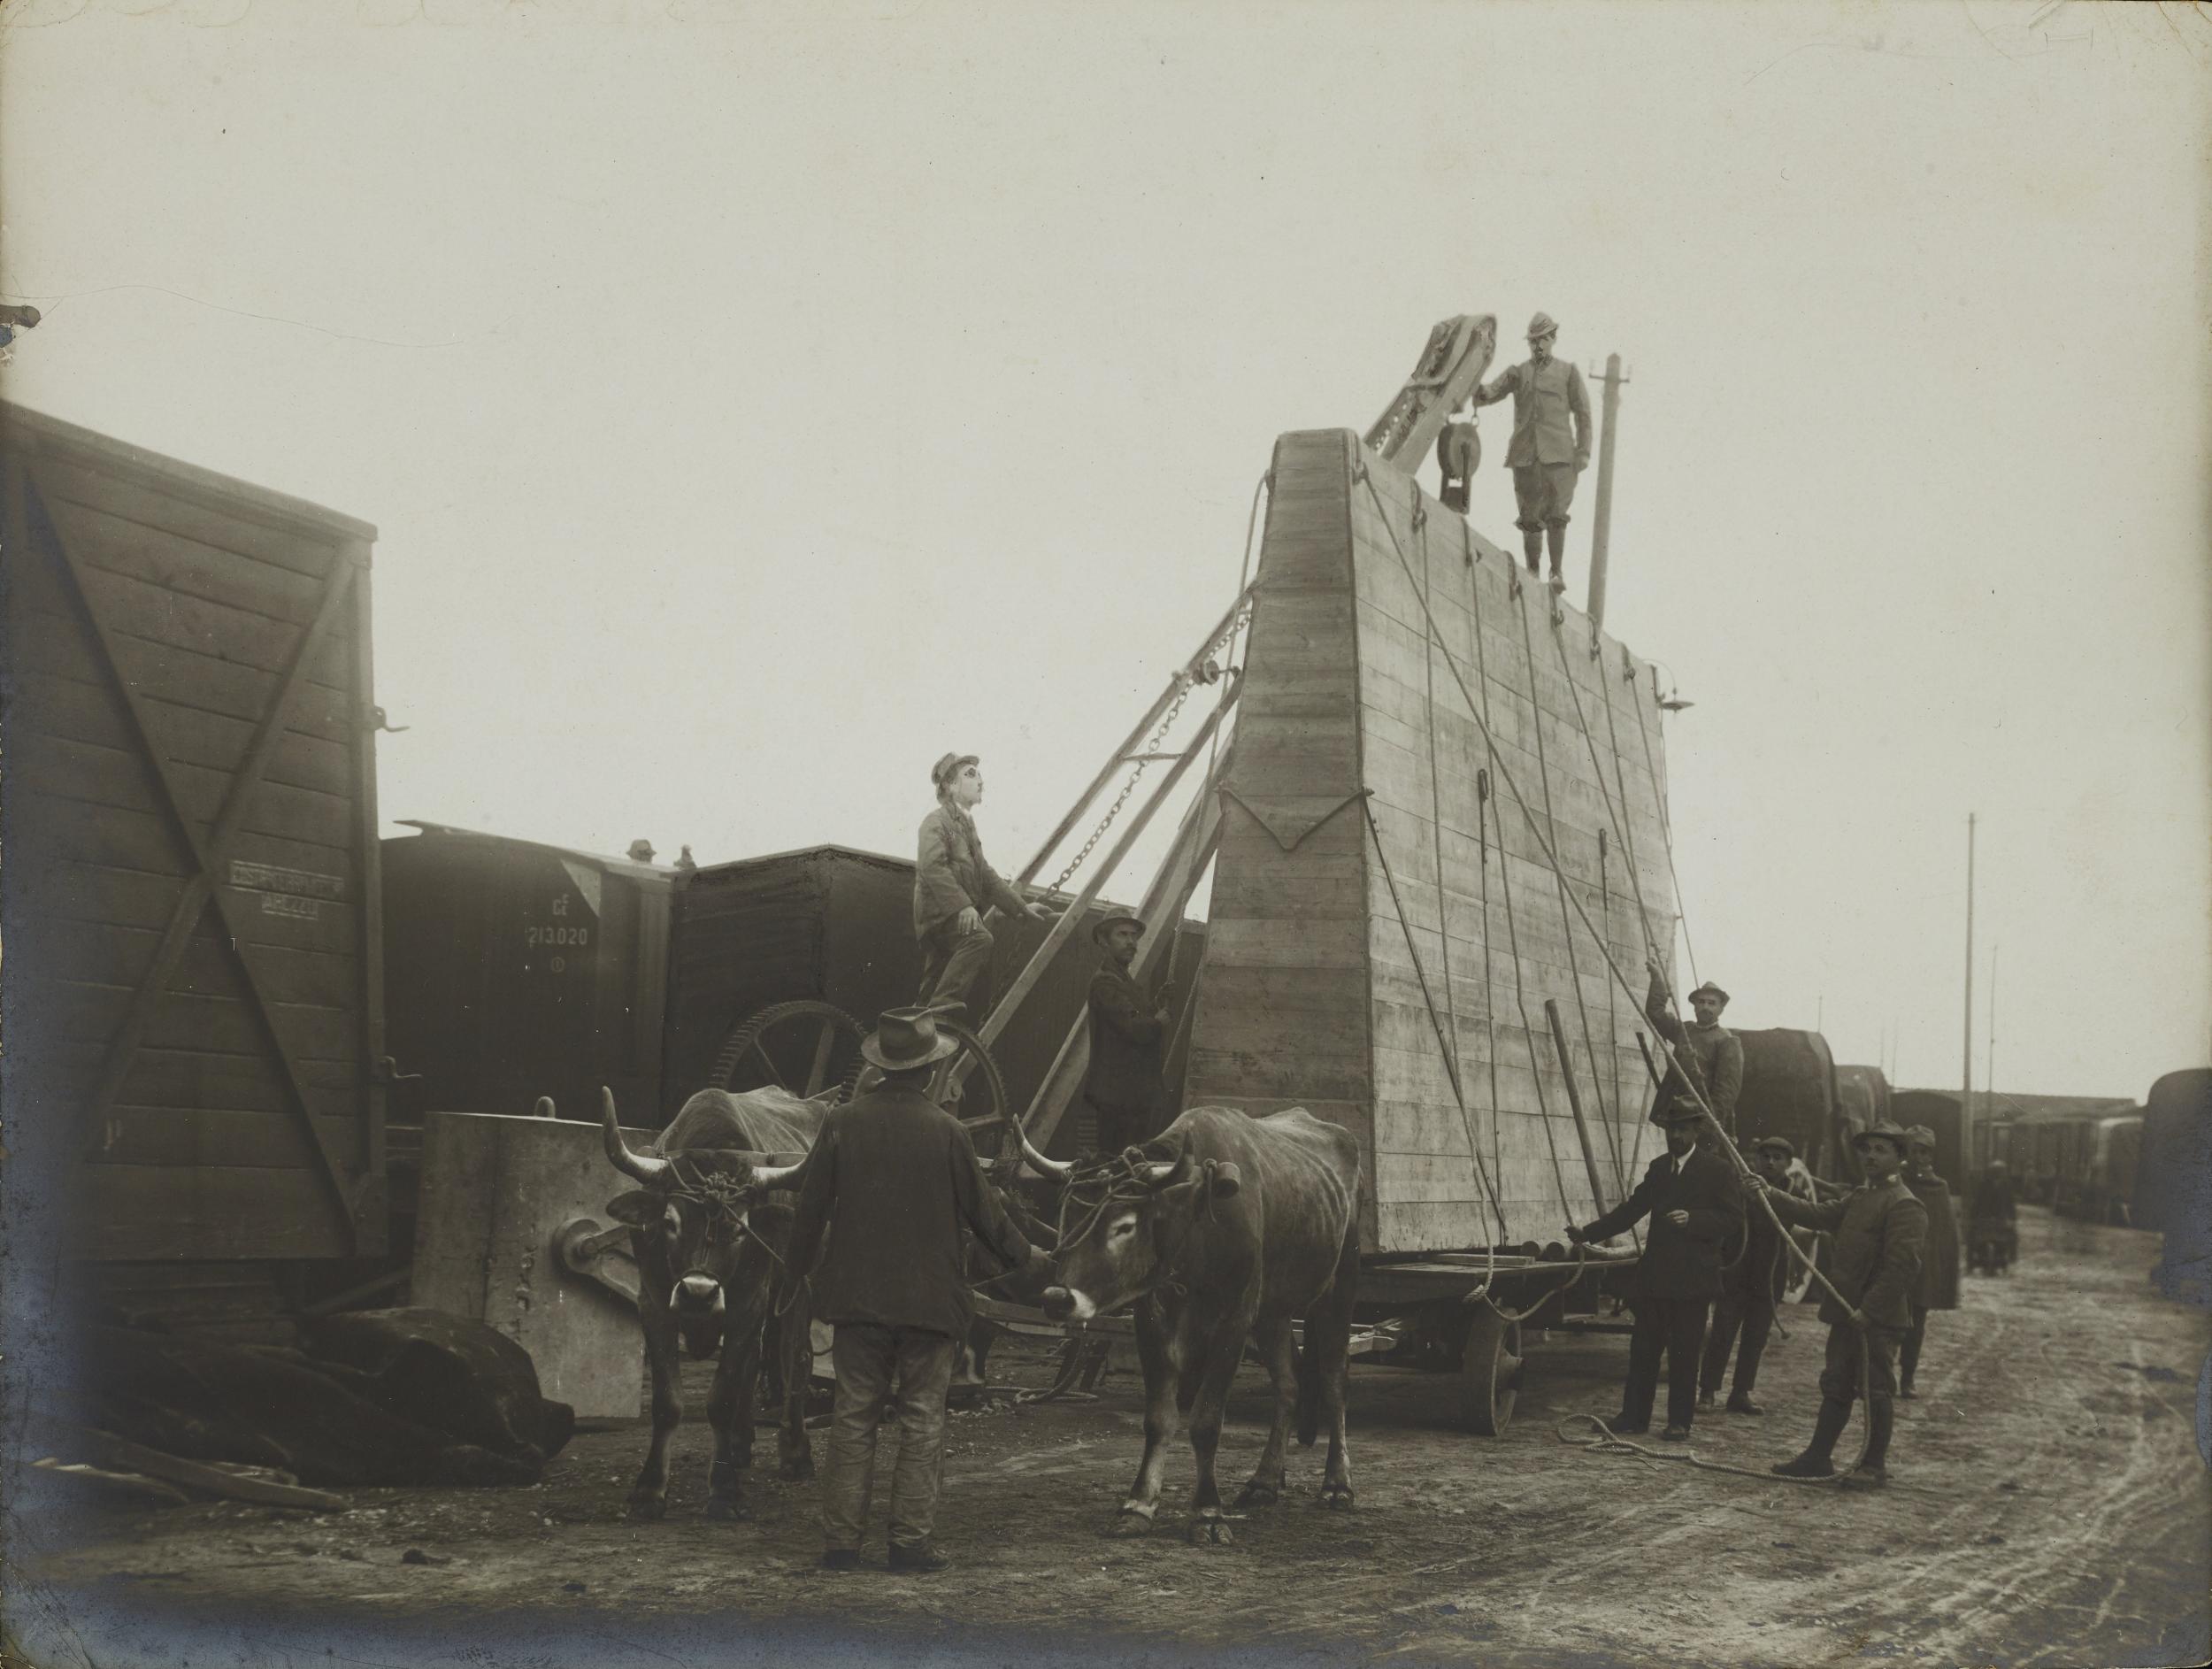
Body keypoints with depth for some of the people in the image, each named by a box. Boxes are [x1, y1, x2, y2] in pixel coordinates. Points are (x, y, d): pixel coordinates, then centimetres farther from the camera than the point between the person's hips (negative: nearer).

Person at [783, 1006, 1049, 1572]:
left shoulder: (842, 1121, -3)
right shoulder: (945, 1129, -8)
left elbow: (810, 1203, 2)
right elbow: (982, 1208, 1)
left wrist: (799, 1267, 19)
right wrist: (1023, 1254, 18)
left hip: (855, 1293, 2)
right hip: (929, 1297, -2)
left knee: (854, 1416, 9)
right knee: (923, 1420, 6)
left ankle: (840, 1540, 10)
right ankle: (910, 1541, 6)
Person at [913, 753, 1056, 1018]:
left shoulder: (966, 825, 25)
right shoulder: (936, 822, -4)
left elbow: (985, 875, 27)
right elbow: (932, 865, -21)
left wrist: (1021, 906, 18)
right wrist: (962, 905, -30)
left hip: (956, 917, 10)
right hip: (940, 914, -10)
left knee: (934, 988, 8)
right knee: (981, 940, -33)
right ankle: (941, 1010, -38)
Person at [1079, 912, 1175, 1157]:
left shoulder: (1124, 981, 20)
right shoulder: (1105, 982, -12)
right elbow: (1135, 1029, -22)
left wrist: (1158, 1003, 3)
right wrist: (1159, 1021, -3)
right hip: (1118, 1094, -10)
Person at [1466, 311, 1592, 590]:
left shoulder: (1568, 372, 11)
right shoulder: (1518, 373, 15)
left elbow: (1583, 413, 9)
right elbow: (1488, 394, 4)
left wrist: (1583, 451, -1)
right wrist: (1477, 388, -20)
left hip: (1558, 454, -2)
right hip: (1525, 456, 2)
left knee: (1556, 515, -10)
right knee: (1530, 517, 4)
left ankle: (1557, 572, -5)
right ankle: (1532, 573, 11)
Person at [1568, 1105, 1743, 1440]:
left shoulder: (1718, 1170, -3)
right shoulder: (1659, 1168, 14)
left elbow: (1733, 1218, -7)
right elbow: (1632, 1209, 16)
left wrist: (1693, 1220, -20)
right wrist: (1588, 1232, 9)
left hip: (1692, 1277, -5)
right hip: (1656, 1274, 5)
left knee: (1684, 1352, -1)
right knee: (1643, 1347, 6)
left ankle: (1680, 1421, 8)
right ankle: (1634, 1416, 12)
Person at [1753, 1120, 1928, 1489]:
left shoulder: (1905, 1206, -13)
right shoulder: (1859, 1197, 17)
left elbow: (1901, 1267, -20)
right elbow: (1817, 1216, 14)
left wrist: (1869, 1309, -22)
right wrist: (1770, 1195, 3)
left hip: (1878, 1318, -9)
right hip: (1847, 1312, 9)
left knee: (1876, 1390, 0)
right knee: (1836, 1386, 13)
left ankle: (1875, 1466, 10)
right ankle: (1817, 1457, 20)